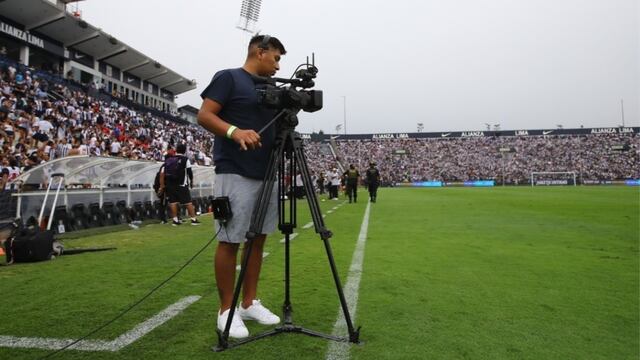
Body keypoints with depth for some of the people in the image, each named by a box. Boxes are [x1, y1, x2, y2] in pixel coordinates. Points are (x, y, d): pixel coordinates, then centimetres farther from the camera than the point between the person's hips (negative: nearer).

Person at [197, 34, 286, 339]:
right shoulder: (228, 78, -1)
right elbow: (204, 115, -10)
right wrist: (234, 131, -25)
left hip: (267, 174, 8)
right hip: (236, 174, -8)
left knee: (258, 239, 10)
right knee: (230, 241, -2)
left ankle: (250, 303, 21)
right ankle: (227, 310, 9)